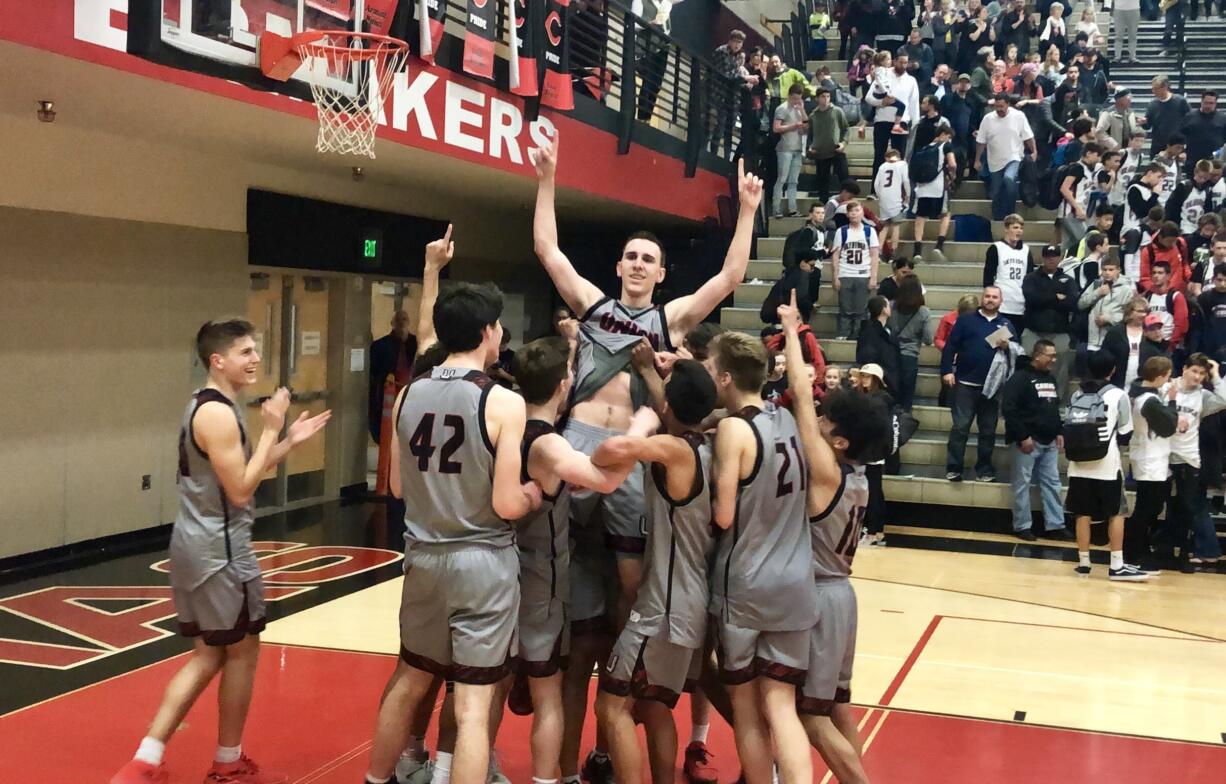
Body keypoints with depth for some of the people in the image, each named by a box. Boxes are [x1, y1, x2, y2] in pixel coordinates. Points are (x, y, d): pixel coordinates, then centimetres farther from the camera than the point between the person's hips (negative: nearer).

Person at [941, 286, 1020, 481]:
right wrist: (947, 371, -11)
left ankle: (984, 470, 15)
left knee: (988, 430, 7)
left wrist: (1008, 347, -13)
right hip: (965, 384, -3)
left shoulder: (1007, 324, 12)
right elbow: (950, 346, -1)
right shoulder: (966, 320, 4)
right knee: (960, 427, -5)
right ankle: (953, 468, -1)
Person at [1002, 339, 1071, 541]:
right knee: (1022, 484, -1)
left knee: (1052, 483, 8)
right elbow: (1008, 409, -18)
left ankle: (1055, 525, 12)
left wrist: (1058, 433, 12)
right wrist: (1022, 436, -20)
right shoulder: (1020, 377, -11)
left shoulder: (1051, 379, 14)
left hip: (1049, 442, 8)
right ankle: (1022, 526, 6)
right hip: (1029, 441, -8)